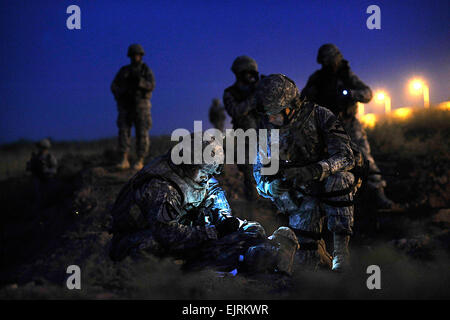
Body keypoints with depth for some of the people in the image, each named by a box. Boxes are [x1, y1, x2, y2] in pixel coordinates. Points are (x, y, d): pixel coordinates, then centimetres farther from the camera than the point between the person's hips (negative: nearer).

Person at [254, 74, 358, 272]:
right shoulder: (267, 131, -6)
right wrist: (270, 186, -27)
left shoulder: (319, 116, -17)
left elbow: (345, 157, -26)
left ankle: (341, 247, -31)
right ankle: (322, 258, 25)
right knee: (304, 259, -13)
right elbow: (260, 172, -2)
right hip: (302, 197, 2)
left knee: (338, 179, -38)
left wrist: (312, 171, -43)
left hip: (331, 189, -2)